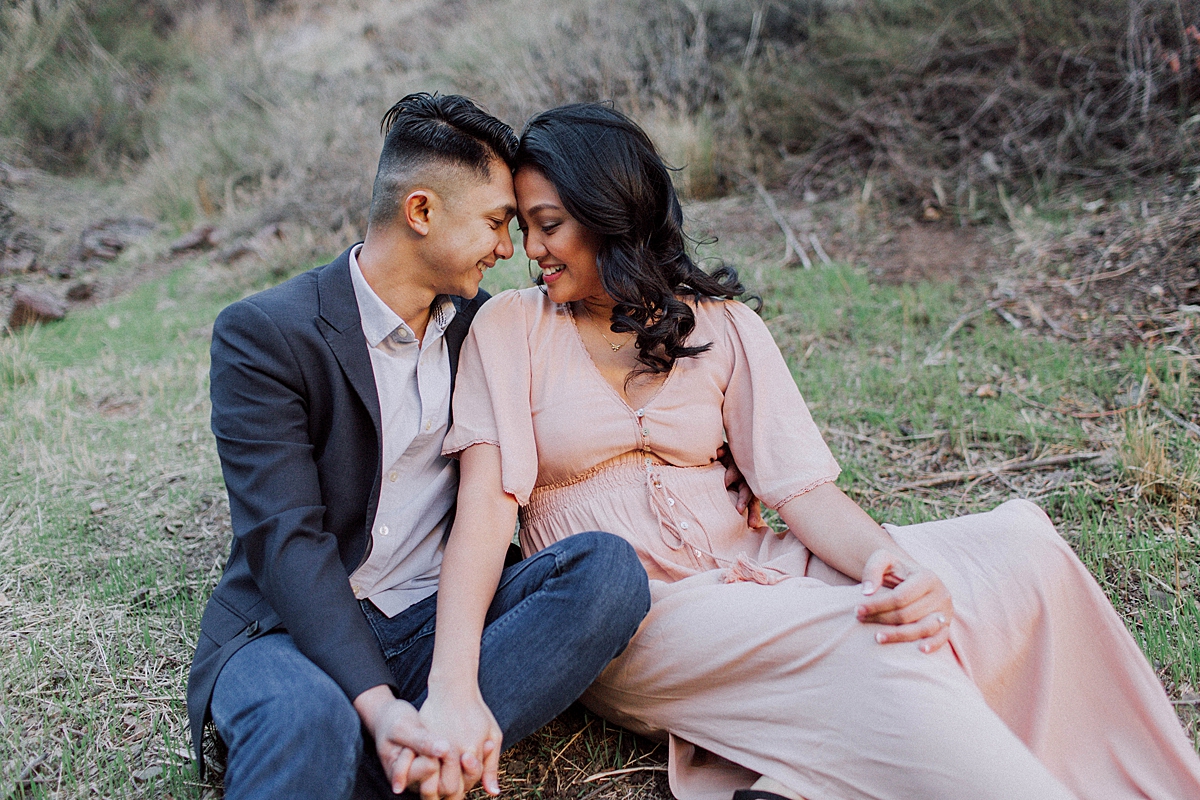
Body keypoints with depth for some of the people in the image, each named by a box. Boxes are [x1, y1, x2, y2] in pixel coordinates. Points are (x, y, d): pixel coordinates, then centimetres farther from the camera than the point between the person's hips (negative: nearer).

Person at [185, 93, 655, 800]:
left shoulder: (481, 325, 9)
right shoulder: (262, 335, -9)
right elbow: (286, 541, -18)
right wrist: (378, 705, -30)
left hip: (437, 623, 6)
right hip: (298, 629, -5)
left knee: (609, 566, -24)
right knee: (309, 721, -41)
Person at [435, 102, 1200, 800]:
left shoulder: (721, 326, 7)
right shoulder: (511, 328, 1)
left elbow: (801, 484, -1)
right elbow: (487, 502, -11)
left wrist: (887, 562, -24)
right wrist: (452, 683, -27)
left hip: (749, 573, 4)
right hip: (629, 617, -4)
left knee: (1019, 539, -16)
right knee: (870, 642, -31)